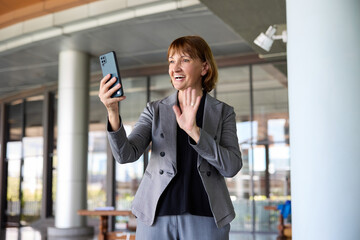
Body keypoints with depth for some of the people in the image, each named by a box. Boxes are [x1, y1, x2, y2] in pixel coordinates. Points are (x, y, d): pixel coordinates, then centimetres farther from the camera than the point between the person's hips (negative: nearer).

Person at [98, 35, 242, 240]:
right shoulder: (155, 110, 8)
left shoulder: (223, 112, 7)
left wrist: (193, 130, -16)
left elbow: (232, 167, -5)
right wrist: (113, 113, -22)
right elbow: (126, 154, -5)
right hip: (157, 216, 1)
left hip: (205, 218, 0)